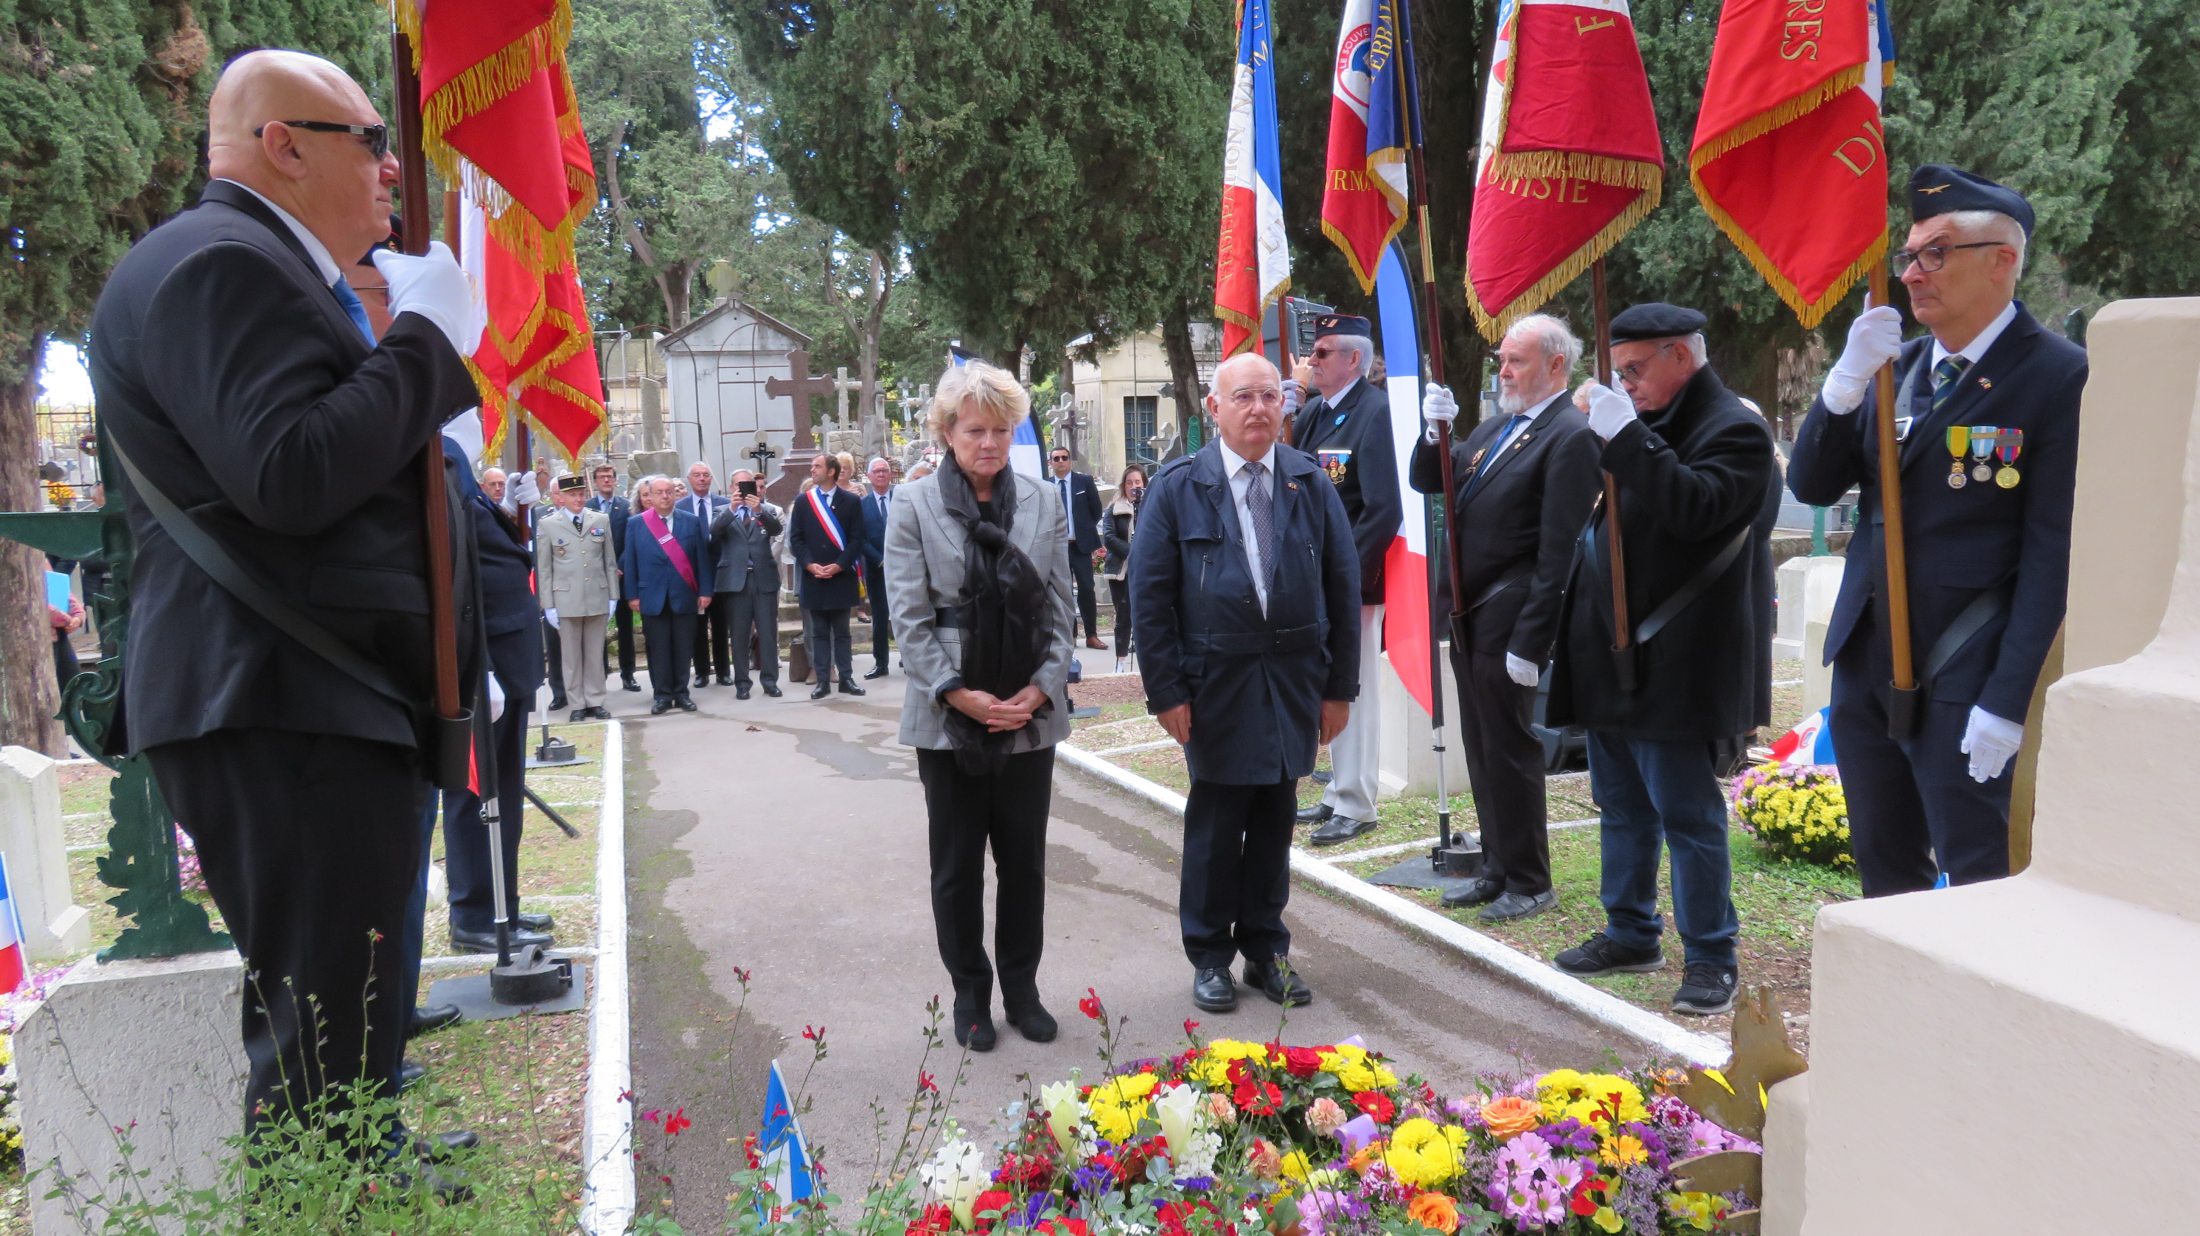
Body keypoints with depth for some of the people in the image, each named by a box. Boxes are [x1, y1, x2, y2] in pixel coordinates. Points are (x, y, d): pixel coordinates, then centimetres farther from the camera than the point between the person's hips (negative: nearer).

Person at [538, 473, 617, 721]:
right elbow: (543, 570, 0)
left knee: (595, 653, 8)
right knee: (571, 654, 5)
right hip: (566, 600, -2)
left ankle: (595, 701, 17)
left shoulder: (601, 520, 6)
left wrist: (613, 597, 6)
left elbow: (609, 561, 9)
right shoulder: (547, 526, 0)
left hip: (598, 598, 2)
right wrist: (548, 606, -3)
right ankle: (577, 704, 14)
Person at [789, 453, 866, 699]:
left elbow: (857, 539, -2)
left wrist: (839, 565, -13)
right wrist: (810, 564, -10)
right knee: (819, 632, 5)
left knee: (841, 631, 6)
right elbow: (795, 538, 5)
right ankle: (823, 681, 8)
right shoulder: (802, 501, 9)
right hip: (812, 577, 2)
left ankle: (846, 679, 10)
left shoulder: (852, 501, 2)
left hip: (841, 576, -2)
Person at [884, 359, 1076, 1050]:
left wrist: (1041, 687, -7)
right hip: (949, 716, -2)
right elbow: (909, 615, -7)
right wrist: (958, 693, -14)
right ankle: (970, 994, 26)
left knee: (1025, 859, 12)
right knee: (957, 864, 10)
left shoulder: (1040, 503, 4)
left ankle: (1021, 987, 28)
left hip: (1029, 712, 2)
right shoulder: (915, 506, -3)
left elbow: (1060, 605, 5)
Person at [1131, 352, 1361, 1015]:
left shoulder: (1312, 483, 4)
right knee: (1215, 824, 7)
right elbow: (1150, 596, -4)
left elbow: (1344, 585, 5)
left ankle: (1266, 951, 27)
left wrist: (1340, 685, 2)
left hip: (1294, 681, 3)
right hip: (1216, 682, -2)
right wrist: (1166, 690, -9)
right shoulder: (1176, 488, -3)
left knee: (1275, 820, 12)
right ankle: (1210, 956, 23)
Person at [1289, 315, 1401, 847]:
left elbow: (1384, 510, -20)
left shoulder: (1376, 412, -14)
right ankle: (1340, 793, 28)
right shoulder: (1312, 413, 12)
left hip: (1355, 580, -8)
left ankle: (1355, 806, 11)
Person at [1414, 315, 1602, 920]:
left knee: (1511, 751, 1)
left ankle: (1529, 883, 15)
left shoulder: (1571, 435, -13)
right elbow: (1428, 483, 19)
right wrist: (1435, 432, -1)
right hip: (1468, 614, 9)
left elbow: (1559, 551, -18)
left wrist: (1529, 641, -21)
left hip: (1507, 619, -8)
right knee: (1481, 750, 16)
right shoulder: (1495, 427, 14)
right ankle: (1498, 869, 29)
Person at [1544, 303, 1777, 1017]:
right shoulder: (1647, 424, 16)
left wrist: (1624, 434, -26)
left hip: (1671, 668, -9)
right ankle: (1631, 934, 31)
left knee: (1686, 812, 0)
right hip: (1611, 661, 9)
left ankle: (1710, 957, 13)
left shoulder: (1733, 429, -9)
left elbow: (1694, 509, -27)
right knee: (1622, 808, 18)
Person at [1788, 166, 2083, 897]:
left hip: (1961, 677, -6)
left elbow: (2052, 554, -13)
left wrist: (2006, 701, -17)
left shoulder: (2059, 378, -9)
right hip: (1864, 665, 6)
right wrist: (1847, 380, -12)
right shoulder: (1893, 365, 9)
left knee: (1979, 881, 1)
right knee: (1884, 870, 17)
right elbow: (1810, 485, 3)